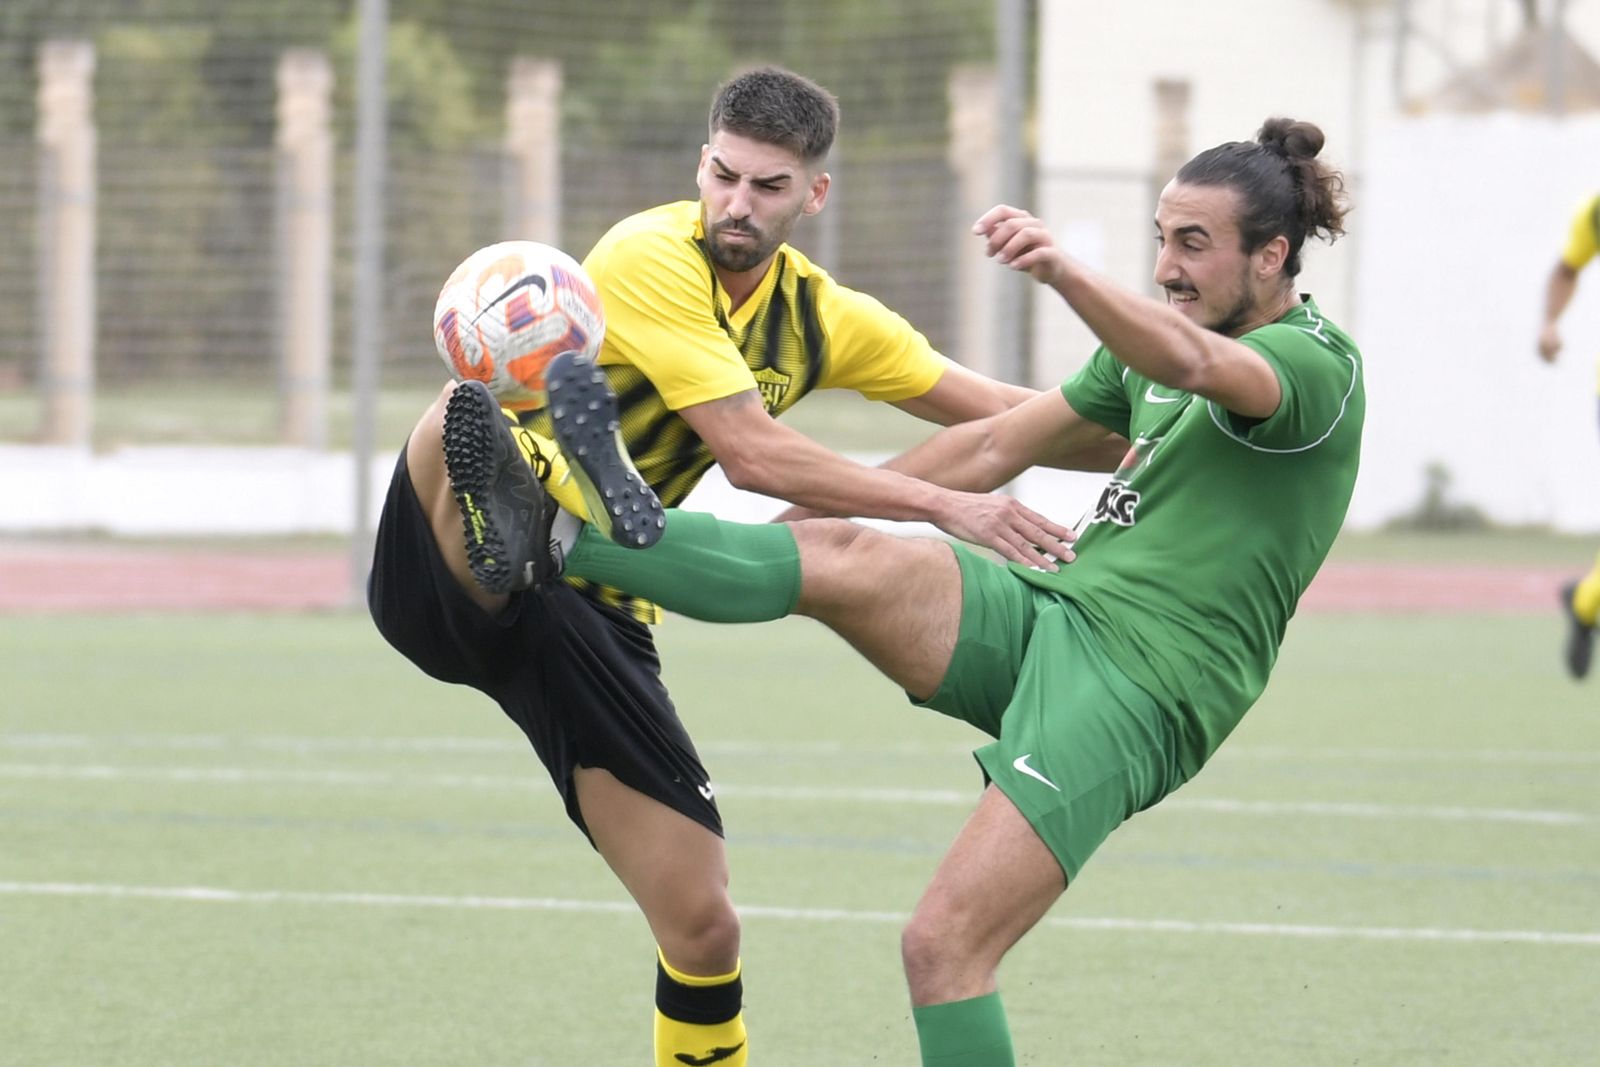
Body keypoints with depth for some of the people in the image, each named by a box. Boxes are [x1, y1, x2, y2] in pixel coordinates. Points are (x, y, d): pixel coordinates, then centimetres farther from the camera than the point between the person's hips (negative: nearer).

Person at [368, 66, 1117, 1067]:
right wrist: (943, 505, -18)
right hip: (448, 576, -6)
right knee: (473, 408, -39)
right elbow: (752, 452, -19)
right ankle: (500, 513, -71)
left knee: (702, 924, -2)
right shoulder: (652, 256, -13)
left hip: (597, 615, 6)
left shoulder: (822, 317, 9)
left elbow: (994, 412, 17)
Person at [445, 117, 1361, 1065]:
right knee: (842, 559, -19)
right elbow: (995, 448, 26)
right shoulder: (1152, 345, 19)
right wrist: (824, 504, 23)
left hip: (1136, 687, -7)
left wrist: (1060, 270, -48)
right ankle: (554, 535, -28)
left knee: (944, 946, -20)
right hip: (1050, 609, 7)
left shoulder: (1318, 364, -8)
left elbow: (1192, 361, -31)